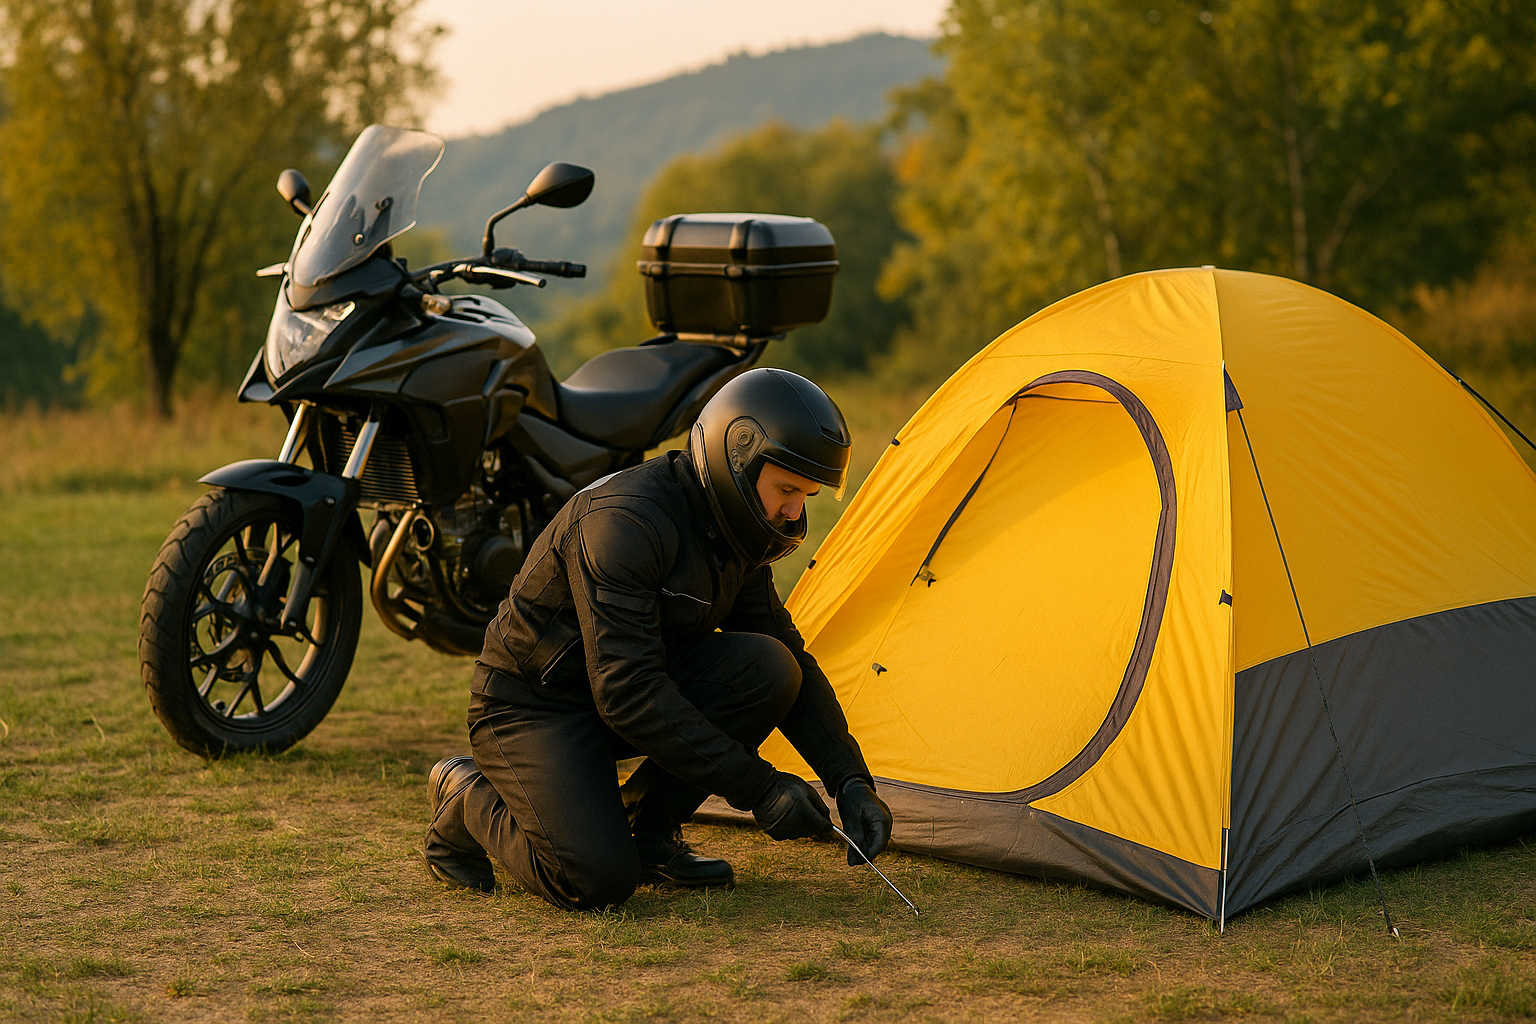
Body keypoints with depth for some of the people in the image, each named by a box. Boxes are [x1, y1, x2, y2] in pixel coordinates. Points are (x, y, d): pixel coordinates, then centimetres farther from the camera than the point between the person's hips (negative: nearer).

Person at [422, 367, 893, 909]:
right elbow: (626, 693, -33)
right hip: (534, 706, -8)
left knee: (769, 669, -17)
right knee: (595, 881, -26)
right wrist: (758, 786, -32)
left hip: (630, 695, 8)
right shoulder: (625, 521, -30)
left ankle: (649, 831, 1)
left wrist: (851, 782, -8)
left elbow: (797, 666, 6)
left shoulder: (732, 536, -2)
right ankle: (468, 798, 4)